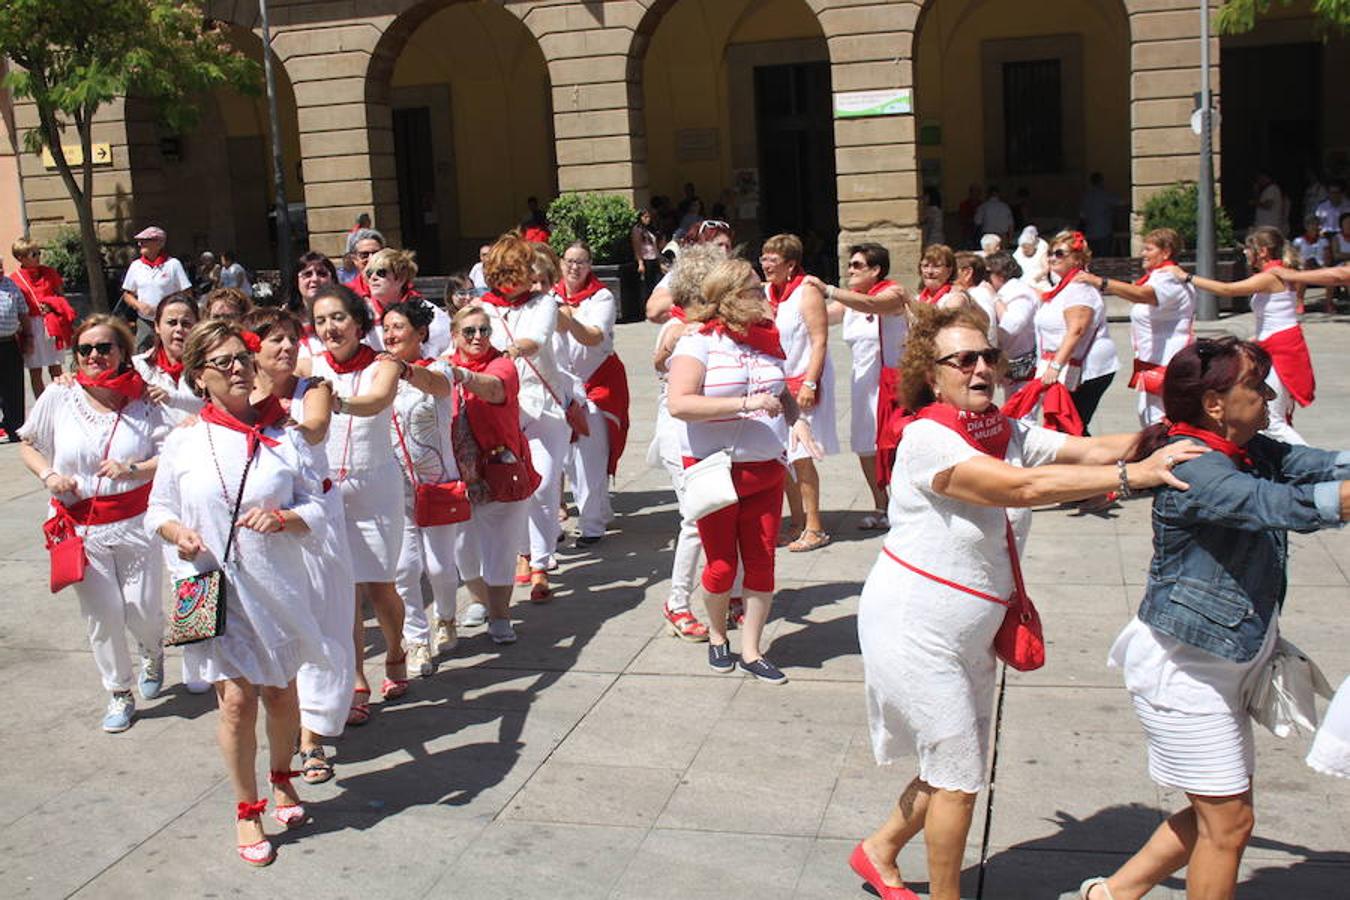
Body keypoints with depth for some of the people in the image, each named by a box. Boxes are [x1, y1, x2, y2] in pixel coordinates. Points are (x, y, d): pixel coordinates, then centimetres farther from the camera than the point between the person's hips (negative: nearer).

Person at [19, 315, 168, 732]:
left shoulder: (141, 401, -6)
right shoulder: (58, 396, -4)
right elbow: (28, 445, 9)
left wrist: (133, 469, -22)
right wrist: (48, 474, -8)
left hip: (135, 523, -1)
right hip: (81, 526, 1)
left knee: (142, 609, 1)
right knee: (103, 613, 4)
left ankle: (152, 653, 39)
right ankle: (119, 694, 24)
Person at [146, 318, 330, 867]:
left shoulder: (283, 437, -1)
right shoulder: (183, 443, -1)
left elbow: (316, 507, 1)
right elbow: (158, 512, 7)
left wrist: (282, 518, -19)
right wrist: (176, 532, -14)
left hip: (277, 585, 1)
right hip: (215, 589, -1)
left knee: (281, 692, 14)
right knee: (237, 698, -2)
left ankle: (282, 781, 40)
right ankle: (246, 810, 16)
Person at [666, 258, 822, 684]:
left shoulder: (766, 341, 7)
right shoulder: (698, 343, -11)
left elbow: (783, 393, 22)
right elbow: (678, 404, -23)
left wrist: (797, 419, -1)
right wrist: (745, 403, -26)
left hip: (766, 472, 5)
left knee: (761, 563, 6)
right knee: (722, 565, 5)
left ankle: (751, 651, 18)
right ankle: (717, 633, 33)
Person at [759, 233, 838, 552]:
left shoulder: (807, 292, -10)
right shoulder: (767, 292, 11)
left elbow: (820, 341, -15)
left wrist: (809, 384, -21)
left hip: (803, 381, -7)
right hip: (775, 383, 7)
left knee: (800, 456, -7)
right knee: (783, 457, 8)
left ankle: (814, 527, 1)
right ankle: (797, 522, 19)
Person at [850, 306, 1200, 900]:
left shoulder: (1008, 433, 2)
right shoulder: (928, 438, -22)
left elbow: (1092, 450, -9)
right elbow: (1024, 486, -33)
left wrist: (1162, 440, -25)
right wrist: (1133, 474, -37)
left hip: (969, 633, 8)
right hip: (915, 628, -8)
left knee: (959, 767, 18)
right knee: (958, 771, 1)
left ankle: (879, 851, 38)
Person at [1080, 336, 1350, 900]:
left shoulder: (1250, 452, 4)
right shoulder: (1196, 470, -24)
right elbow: (1287, 507, -36)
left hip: (1224, 663, 9)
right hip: (1185, 667, -9)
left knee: (1216, 812, 17)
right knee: (1228, 821, 2)